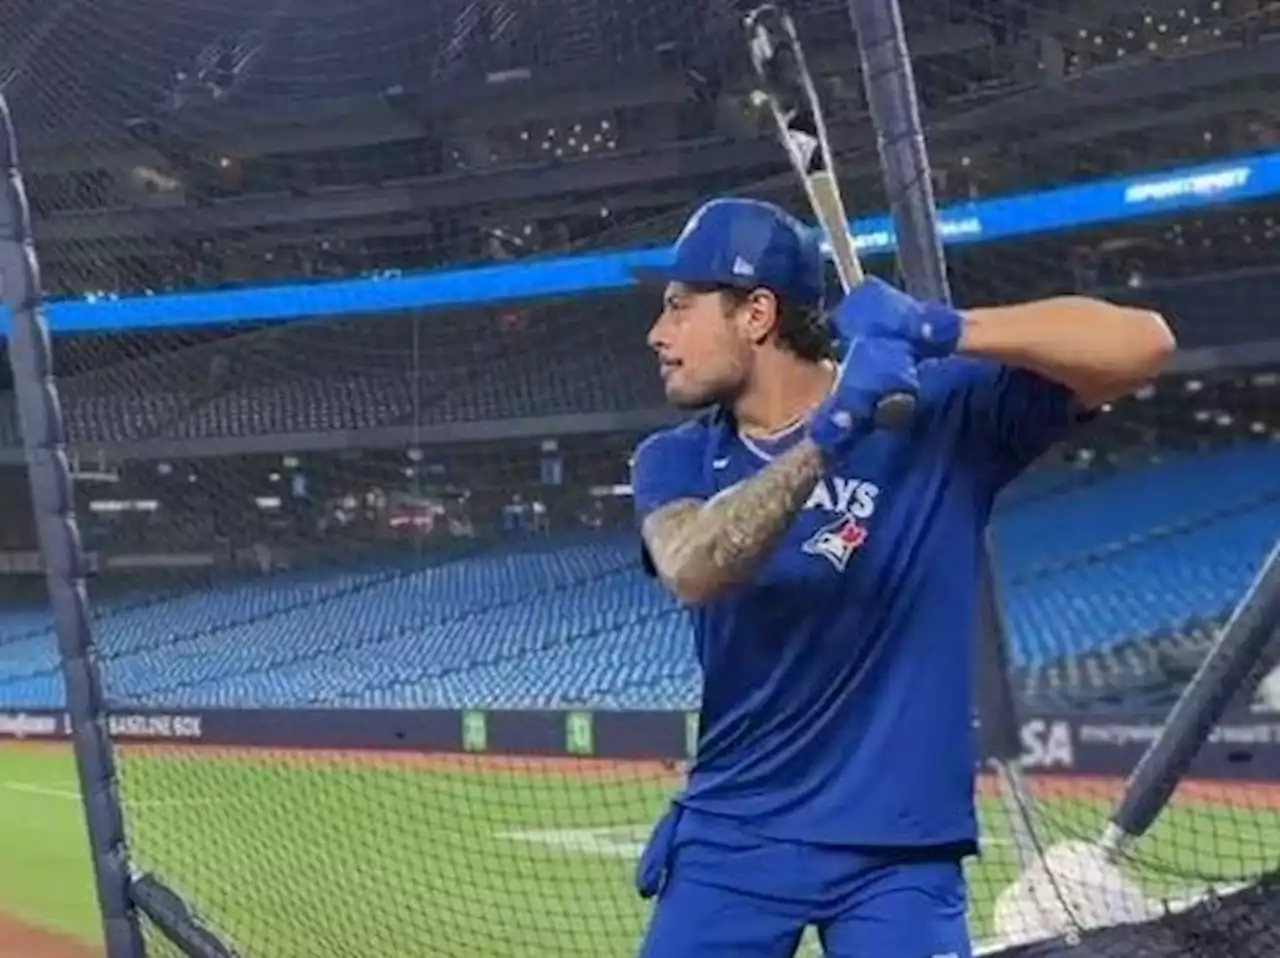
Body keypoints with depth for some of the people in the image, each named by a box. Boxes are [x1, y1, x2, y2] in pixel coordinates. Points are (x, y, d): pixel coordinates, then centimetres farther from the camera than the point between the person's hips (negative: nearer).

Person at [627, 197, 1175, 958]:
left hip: (898, 851, -3)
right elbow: (692, 574, -21)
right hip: (730, 841, 3)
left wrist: (939, 331, -26)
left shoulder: (938, 414, -6)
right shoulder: (676, 461, 1)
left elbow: (1143, 343, -15)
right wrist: (824, 437, -33)